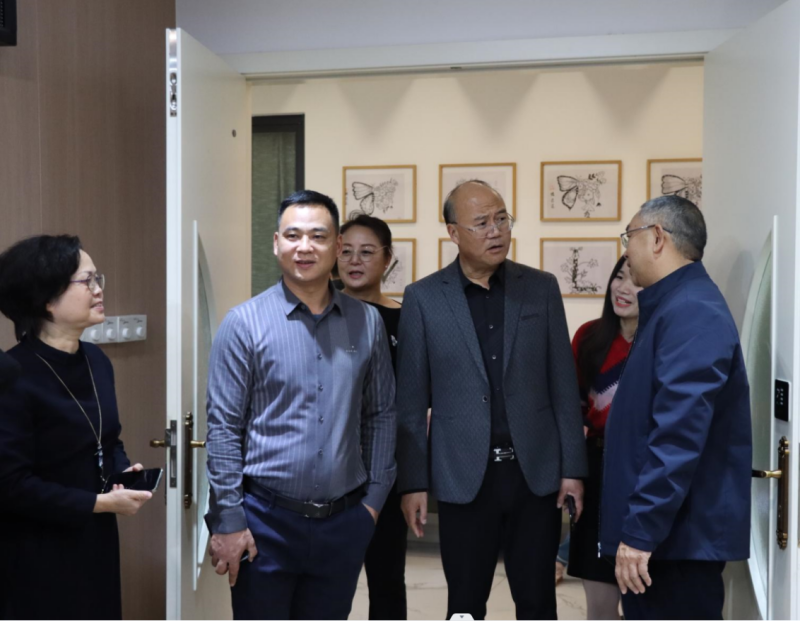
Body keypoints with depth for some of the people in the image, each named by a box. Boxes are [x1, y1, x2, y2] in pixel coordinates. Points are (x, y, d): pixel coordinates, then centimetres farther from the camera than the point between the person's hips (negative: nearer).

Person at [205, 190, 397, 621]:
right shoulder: (245, 323, -6)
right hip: (266, 520, -3)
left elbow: (380, 416, 9)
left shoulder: (367, 323, 3)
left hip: (344, 521, 3)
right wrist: (227, 521, -9)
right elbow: (223, 427, -7)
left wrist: (375, 497, 4)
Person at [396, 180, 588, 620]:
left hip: (536, 472, 1)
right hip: (463, 477, -1)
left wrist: (573, 467, 0)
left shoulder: (541, 288, 3)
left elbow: (563, 385, 4)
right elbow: (411, 400, -1)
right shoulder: (423, 298, -2)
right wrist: (412, 483, -2)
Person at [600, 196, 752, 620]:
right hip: (667, 530, 10)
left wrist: (640, 530, -24)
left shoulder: (691, 311, -18)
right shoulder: (672, 306, 15)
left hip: (678, 535, -10)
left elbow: (679, 434, -26)